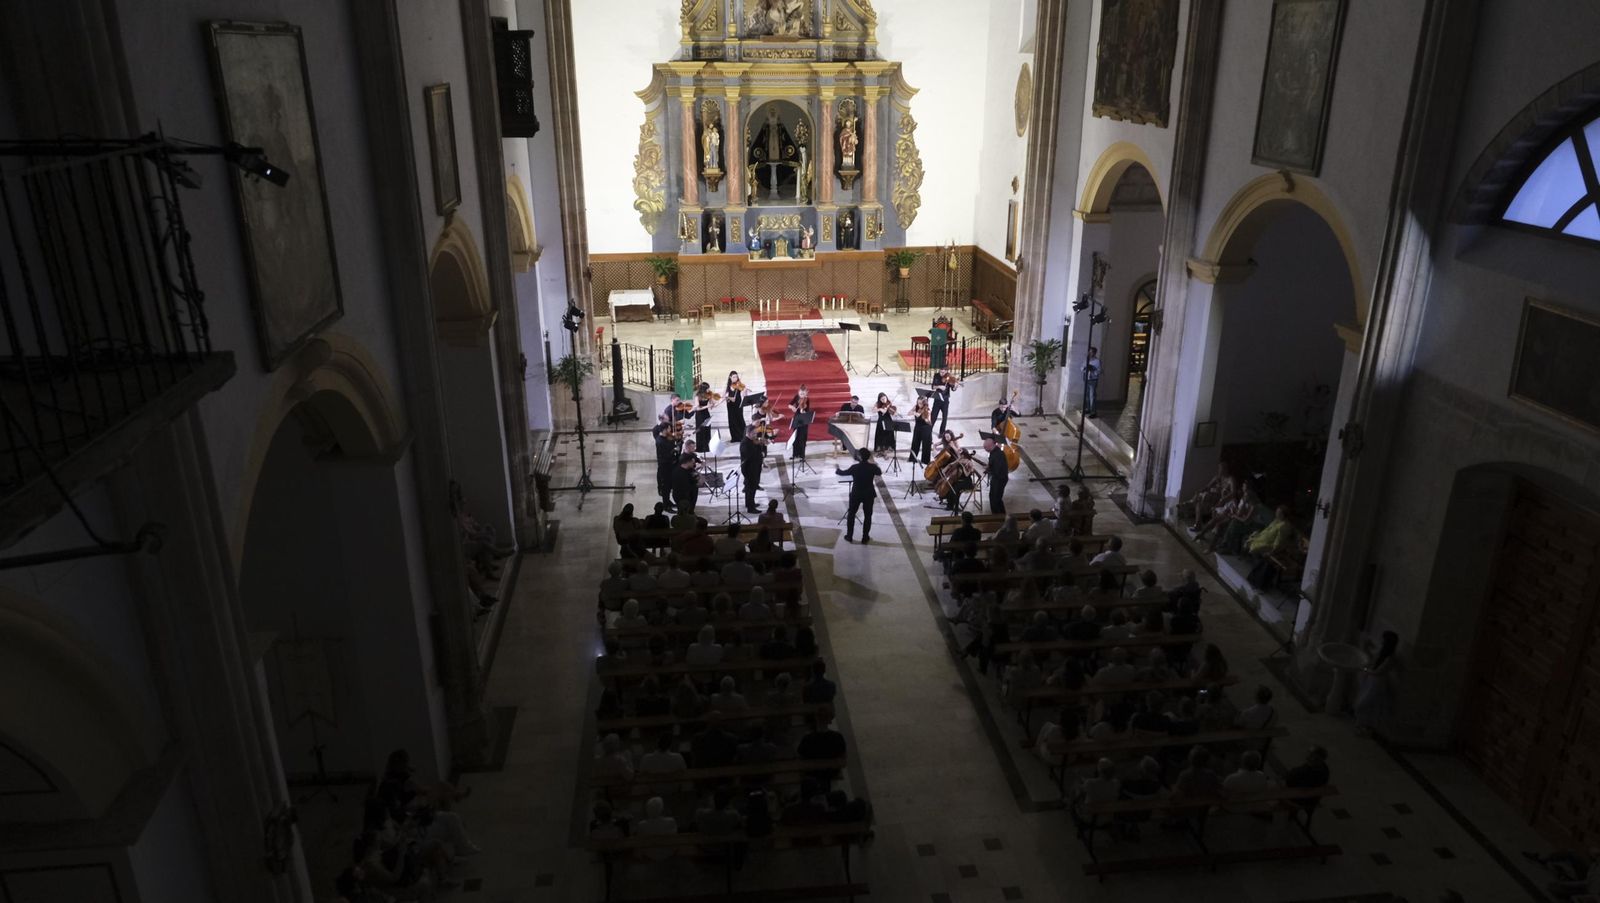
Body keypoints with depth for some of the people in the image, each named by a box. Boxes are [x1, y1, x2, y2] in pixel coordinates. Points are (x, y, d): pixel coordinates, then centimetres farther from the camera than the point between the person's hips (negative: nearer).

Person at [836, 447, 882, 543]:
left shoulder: (855, 467, -17)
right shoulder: (872, 467, -13)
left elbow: (844, 473, 2)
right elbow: (880, 473, 10)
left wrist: (837, 470, 24)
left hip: (856, 494, -1)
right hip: (869, 494, 1)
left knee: (851, 514, 16)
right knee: (868, 515, 14)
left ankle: (849, 536, 20)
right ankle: (865, 537, 16)